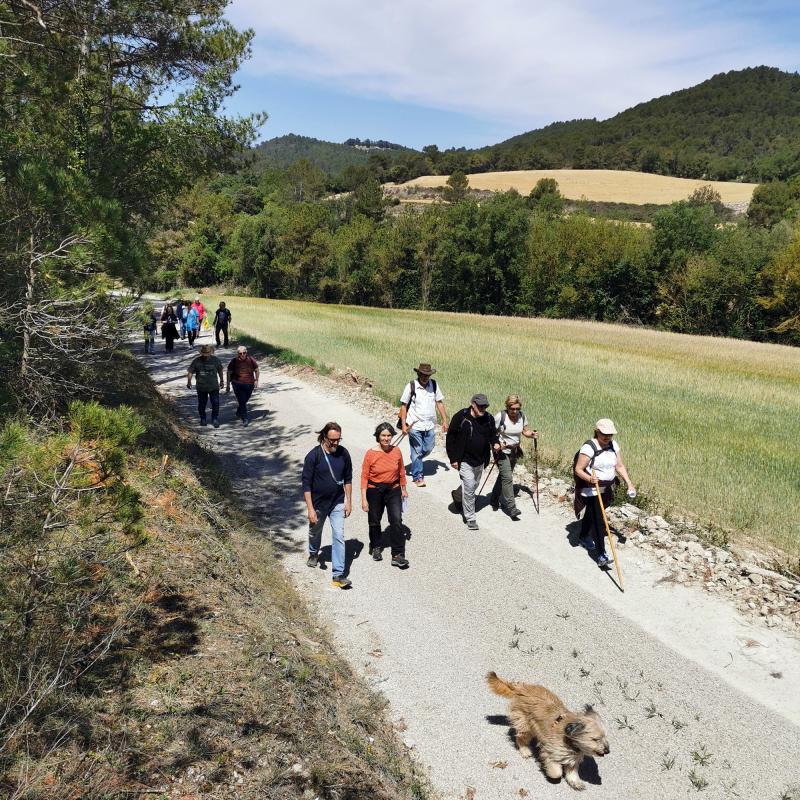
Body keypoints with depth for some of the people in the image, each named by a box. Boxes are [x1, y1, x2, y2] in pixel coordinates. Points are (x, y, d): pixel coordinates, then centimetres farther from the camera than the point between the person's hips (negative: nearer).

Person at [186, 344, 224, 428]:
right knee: (201, 405, 11)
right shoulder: (197, 361, -6)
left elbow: (220, 370, 13)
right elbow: (190, 372, -4)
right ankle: (202, 419, 31)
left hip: (214, 387, 0)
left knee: (215, 404, -7)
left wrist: (221, 380, 22)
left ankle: (215, 420, 5)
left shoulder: (216, 360, -2)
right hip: (201, 387, 0)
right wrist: (189, 381, -16)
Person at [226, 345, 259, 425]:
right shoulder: (234, 361, -5)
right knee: (242, 402, -10)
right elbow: (229, 373, 3)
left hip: (249, 384, 2)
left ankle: (239, 413, 42)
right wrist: (228, 385, 1)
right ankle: (245, 419, -7)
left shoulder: (251, 360, -3)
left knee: (244, 401, 16)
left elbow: (256, 370, 8)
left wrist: (256, 380, 0)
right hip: (238, 385, -2)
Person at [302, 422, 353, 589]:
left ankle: (338, 575, -4)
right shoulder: (313, 456, -19)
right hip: (318, 504, -1)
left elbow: (348, 479, 4)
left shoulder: (343, 454, -9)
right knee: (315, 532, 22)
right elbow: (306, 484, -16)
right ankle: (313, 554, 54)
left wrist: (348, 502, 2)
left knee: (339, 536, -7)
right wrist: (310, 509, -18)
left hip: (338, 503, 1)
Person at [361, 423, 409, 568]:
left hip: (393, 490, 1)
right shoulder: (371, 454, -12)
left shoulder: (396, 451, -4)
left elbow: (401, 471, 10)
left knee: (397, 520, -12)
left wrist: (404, 489, 17)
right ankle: (376, 547, 40)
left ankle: (398, 555, -6)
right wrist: (364, 499, -12)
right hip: (374, 491, -1)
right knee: (374, 521, 15)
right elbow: (364, 476, -9)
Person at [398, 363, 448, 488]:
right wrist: (403, 425, -10)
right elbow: (403, 406, -6)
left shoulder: (434, 385, 1)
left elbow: (439, 402, 8)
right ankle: (417, 476, 15)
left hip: (429, 425, 4)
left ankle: (415, 462, 40)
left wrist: (444, 420, 4)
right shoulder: (411, 386, -10)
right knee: (417, 452, 2)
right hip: (415, 426, -4)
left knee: (428, 449, 12)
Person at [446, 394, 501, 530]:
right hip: (465, 461, -6)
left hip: (480, 461, 6)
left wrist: (495, 443, -10)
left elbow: (492, 434, 14)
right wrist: (453, 458, -11)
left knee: (473, 486, 21)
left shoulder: (489, 419, -1)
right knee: (469, 487, -10)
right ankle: (470, 518, 4)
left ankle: (457, 495, 53)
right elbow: (450, 438, -9)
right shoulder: (460, 417, -15)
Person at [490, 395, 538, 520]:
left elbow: (525, 431, 7)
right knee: (507, 478, -14)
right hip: (502, 451, -6)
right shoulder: (500, 416, -18)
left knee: (503, 476, 18)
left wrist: (532, 435, -14)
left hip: (514, 452, 6)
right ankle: (511, 508, -12)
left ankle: (494, 500, 37)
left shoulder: (521, 416, -4)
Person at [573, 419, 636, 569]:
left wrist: (629, 484, -3)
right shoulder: (589, 447, -21)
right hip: (592, 490, -7)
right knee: (598, 521, -12)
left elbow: (619, 466, 7)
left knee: (591, 514, 25)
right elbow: (578, 470, -20)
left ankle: (584, 537, 48)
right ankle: (601, 555, -10)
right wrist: (589, 478, -39)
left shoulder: (614, 445, 1)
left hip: (607, 489, 7)